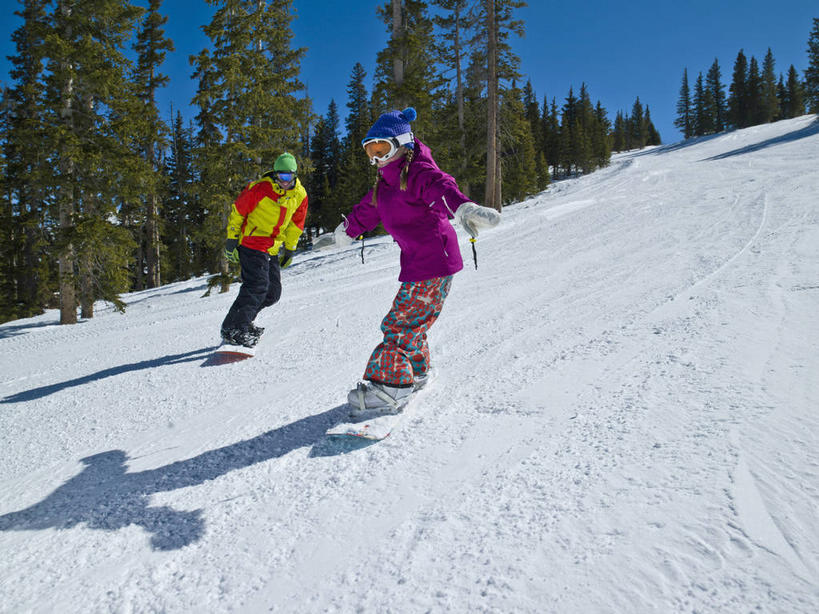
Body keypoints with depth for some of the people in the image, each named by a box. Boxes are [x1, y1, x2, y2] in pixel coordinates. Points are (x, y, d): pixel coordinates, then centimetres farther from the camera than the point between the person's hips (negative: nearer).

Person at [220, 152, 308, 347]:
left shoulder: (300, 195, 2)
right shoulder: (259, 188, -14)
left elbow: (296, 223, 17)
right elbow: (237, 211, -5)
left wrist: (290, 249, 17)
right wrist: (231, 239, -6)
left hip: (272, 250, 6)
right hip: (251, 245, -6)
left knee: (273, 293, 4)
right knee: (257, 286, -19)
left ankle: (243, 320, 22)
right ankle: (232, 330, -13)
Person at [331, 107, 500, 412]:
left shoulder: (418, 173, -12)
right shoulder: (384, 184, 16)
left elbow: (441, 187, -33)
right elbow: (365, 212, 32)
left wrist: (465, 209, -54)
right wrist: (340, 235, 45)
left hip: (434, 260, -9)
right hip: (415, 261, 9)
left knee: (400, 324, -9)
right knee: (411, 322, 15)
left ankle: (390, 388, -2)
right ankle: (417, 373, 33)